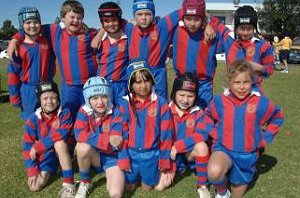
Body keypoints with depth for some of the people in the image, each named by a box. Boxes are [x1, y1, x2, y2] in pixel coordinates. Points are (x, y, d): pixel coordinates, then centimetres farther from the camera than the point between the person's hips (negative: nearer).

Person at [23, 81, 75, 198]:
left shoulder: (65, 113, -15)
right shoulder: (34, 119, -8)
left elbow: (60, 135, -30)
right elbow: (28, 146, -5)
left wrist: (37, 147, -23)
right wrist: (32, 170, -11)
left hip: (62, 152, -3)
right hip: (44, 156, 3)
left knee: (60, 143, -36)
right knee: (34, 187, -12)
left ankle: (69, 184, -27)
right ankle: (49, 170, 23)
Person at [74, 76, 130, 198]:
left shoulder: (116, 114, -14)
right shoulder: (84, 112, -11)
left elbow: (120, 142, -15)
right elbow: (79, 134, -26)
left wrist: (123, 167, -21)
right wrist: (108, 139, -30)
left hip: (113, 157, -2)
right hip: (94, 156, 2)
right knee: (83, 147, -33)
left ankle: (110, 175, 12)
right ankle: (85, 182, -5)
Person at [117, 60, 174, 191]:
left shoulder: (161, 103, -10)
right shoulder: (124, 103, -8)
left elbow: (166, 134, -5)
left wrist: (164, 160, -2)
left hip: (151, 154, 0)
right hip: (131, 153, 1)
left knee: (147, 188, 11)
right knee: (129, 187, 11)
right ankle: (136, 174, 40)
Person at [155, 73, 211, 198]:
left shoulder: (198, 113, -10)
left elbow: (202, 135, -24)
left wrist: (178, 146, -28)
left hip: (190, 152, -1)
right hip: (170, 153, 1)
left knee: (201, 146, -34)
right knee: (160, 186, -13)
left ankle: (202, 185, -11)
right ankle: (177, 168, 21)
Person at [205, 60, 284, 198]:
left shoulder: (261, 103, -13)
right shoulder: (220, 101, -12)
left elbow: (277, 118, 7)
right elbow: (208, 116, 10)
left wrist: (264, 139, 2)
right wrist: (214, 133, -2)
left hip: (247, 155, 2)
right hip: (223, 149, -1)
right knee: (214, 172, -34)